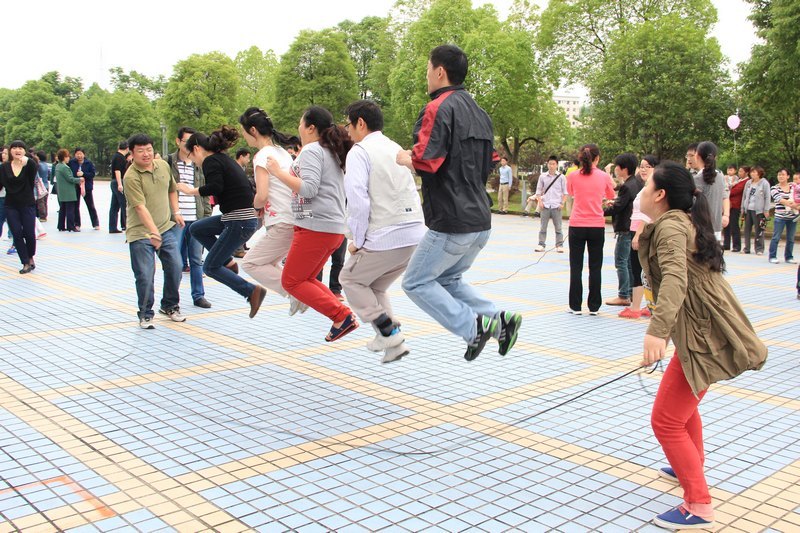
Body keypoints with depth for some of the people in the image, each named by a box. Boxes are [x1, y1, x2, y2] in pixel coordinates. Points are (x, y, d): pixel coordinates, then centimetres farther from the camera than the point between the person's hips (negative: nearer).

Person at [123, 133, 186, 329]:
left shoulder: (163, 165, 3)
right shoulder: (131, 177, -18)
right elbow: (141, 207, -27)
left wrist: (176, 212, 16)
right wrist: (153, 233, -35)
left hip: (167, 227, 6)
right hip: (140, 233, -6)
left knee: (175, 267, 8)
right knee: (145, 276, -4)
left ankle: (170, 306, 30)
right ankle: (145, 315, 15)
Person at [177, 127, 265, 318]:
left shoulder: (210, 161, -8)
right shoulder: (224, 158, 19)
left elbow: (215, 187, -25)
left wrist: (191, 191, -10)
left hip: (239, 221, -9)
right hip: (243, 216, 9)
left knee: (210, 267, 0)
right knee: (197, 229, 22)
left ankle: (252, 291, -7)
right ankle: (228, 262, 19)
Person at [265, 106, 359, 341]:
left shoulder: (311, 150, -9)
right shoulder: (331, 152, 20)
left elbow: (308, 189, -22)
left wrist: (278, 172, -15)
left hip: (316, 226, -10)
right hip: (335, 227, 10)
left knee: (291, 281, -2)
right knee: (306, 279, 18)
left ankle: (341, 316, -9)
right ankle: (343, 316, 7)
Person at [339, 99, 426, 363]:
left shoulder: (360, 151, -6)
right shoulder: (396, 149, 18)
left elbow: (358, 200, -17)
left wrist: (357, 240, -6)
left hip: (385, 239, -7)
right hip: (415, 235, 7)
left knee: (350, 278, 17)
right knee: (375, 286, 24)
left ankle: (387, 331, 7)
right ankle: (393, 343, 16)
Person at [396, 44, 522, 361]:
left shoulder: (439, 108, -12)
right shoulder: (479, 113, 16)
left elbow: (426, 161, -22)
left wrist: (406, 159, -1)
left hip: (451, 222, -9)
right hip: (481, 219, 9)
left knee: (416, 282, 4)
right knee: (449, 279, 23)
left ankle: (473, 327, -6)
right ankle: (499, 320, 7)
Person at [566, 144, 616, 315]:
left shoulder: (572, 176, -3)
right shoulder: (604, 176, -2)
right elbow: (611, 196, 17)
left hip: (577, 226, 0)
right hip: (597, 226, 1)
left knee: (576, 267, 7)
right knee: (595, 267, 9)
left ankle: (575, 306, 8)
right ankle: (594, 306, 13)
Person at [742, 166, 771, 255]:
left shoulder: (765, 183, -3)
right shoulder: (748, 183, 13)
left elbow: (767, 197, -4)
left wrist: (766, 210, -8)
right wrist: (742, 208, 12)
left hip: (758, 210, -5)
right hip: (748, 209, 6)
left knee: (759, 230, -3)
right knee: (747, 229, 7)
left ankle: (759, 249, 1)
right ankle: (746, 248, 13)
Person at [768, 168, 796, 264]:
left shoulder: (793, 187, 10)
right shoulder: (774, 188, -2)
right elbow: (779, 199, -15)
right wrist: (792, 204, -23)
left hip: (792, 217, 3)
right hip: (780, 217, -3)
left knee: (791, 239, 8)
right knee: (776, 238, -3)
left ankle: (789, 257, 18)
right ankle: (772, 257, 6)